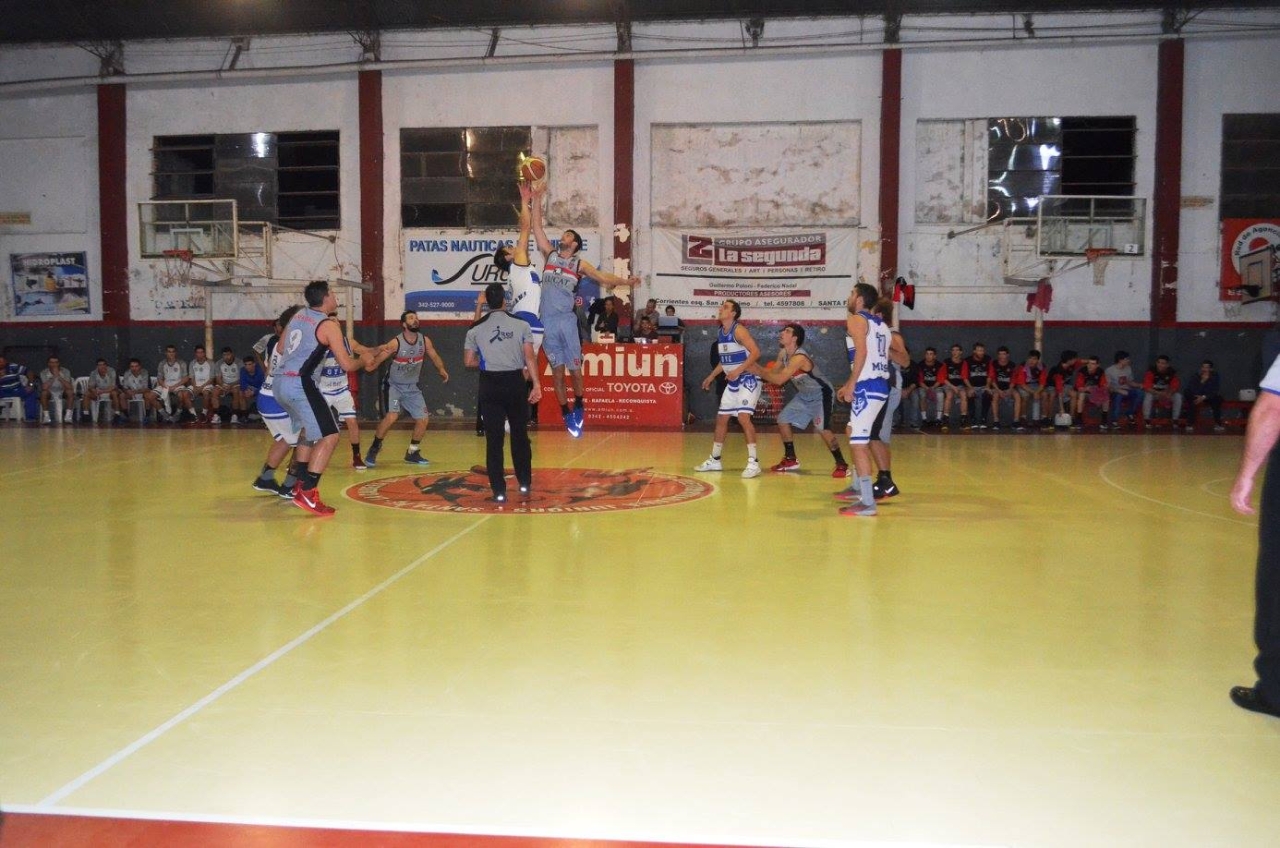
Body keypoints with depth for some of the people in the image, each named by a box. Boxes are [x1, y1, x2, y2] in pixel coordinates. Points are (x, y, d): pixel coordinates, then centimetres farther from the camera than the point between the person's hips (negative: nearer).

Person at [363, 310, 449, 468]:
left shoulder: (424, 341, -7)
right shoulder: (395, 343, -20)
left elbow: (434, 357, 10)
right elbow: (373, 364, -19)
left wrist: (441, 369, -3)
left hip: (413, 388, 5)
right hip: (394, 386, -5)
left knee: (422, 420, 1)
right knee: (391, 417, -24)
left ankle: (412, 453, 20)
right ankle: (374, 449, -4)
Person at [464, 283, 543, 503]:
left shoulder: (476, 328, 0)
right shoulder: (521, 324, -2)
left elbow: (469, 361, 2)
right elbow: (530, 357, -7)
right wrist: (536, 384, -5)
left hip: (490, 384, 0)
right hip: (515, 382, 0)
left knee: (494, 439, 3)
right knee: (520, 435, 15)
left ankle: (499, 491, 2)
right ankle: (524, 483, 22)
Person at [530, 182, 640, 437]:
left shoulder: (579, 263, 5)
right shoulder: (550, 255, 11)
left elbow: (603, 277, -1)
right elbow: (537, 227, 8)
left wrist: (625, 281, -15)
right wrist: (537, 199, 3)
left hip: (567, 320, -2)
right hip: (547, 320, 2)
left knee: (574, 367, 1)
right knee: (557, 370, 5)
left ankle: (578, 407, 20)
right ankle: (567, 414, 12)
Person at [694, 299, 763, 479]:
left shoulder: (739, 330, -15)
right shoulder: (721, 333, 10)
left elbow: (755, 352, -24)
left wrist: (738, 370, -29)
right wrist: (711, 377, 22)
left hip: (749, 380, -9)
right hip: (733, 382, 9)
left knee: (743, 417, -21)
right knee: (721, 418, 11)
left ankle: (753, 462, -19)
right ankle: (714, 460, 23)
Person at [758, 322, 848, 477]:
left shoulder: (799, 357, -32)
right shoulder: (783, 353, -3)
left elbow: (779, 379, -37)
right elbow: (774, 372, 4)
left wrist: (758, 370, -29)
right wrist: (759, 370, -14)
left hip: (821, 393, -10)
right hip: (804, 395, 10)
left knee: (822, 428, -22)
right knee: (783, 420, 7)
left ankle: (842, 465, -12)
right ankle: (791, 460, 19)